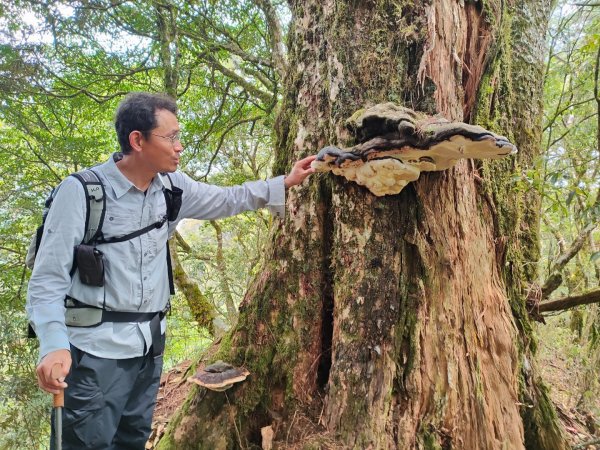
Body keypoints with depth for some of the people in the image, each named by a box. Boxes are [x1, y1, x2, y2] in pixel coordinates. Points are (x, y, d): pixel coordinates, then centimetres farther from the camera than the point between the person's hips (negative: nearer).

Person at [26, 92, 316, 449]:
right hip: (96, 351, -5)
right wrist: (54, 346, -29)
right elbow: (48, 280, -14)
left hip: (149, 346, 6)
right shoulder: (82, 192, -14)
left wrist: (286, 183, 12)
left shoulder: (172, 186, 2)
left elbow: (228, 200, 15)